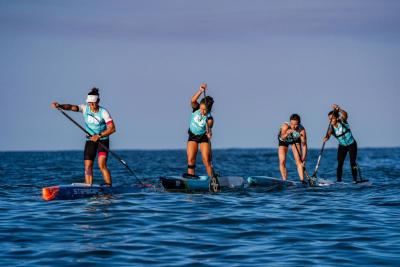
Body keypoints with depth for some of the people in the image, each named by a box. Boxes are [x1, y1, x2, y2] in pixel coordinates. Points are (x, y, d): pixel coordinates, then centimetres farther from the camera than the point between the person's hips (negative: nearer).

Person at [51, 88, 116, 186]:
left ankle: (109, 187, -12)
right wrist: (60, 106, -36)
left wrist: (99, 136, -28)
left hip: (103, 140, -4)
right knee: (88, 166, -3)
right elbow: (72, 107, -18)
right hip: (90, 141, 4)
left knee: (102, 165, -18)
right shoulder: (85, 108, -3)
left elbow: (112, 128, -19)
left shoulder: (103, 112, -13)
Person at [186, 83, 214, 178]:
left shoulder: (209, 118, -26)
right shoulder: (196, 108, -17)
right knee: (190, 159, -7)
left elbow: (208, 126, -46)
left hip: (203, 137, -3)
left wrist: (209, 132, -68)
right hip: (192, 136, 3)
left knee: (206, 160, -12)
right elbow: (193, 101, -37)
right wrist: (200, 91, -50)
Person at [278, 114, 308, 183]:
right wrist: (286, 134, -71)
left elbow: (304, 145, -30)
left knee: (299, 161, -12)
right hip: (283, 140, 0)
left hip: (295, 140, 1)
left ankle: (302, 180, -11)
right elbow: (282, 137, -49)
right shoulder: (285, 126, -38)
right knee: (282, 162, -8)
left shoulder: (302, 130, -34)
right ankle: (284, 181, -1)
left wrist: (303, 159, -37)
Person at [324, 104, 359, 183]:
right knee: (340, 164, -7)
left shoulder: (342, 122, -21)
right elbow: (328, 134, -32)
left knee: (353, 163, -8)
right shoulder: (331, 128, -14)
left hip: (352, 145, -3)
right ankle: (338, 181, -7)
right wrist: (326, 138, -57)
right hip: (342, 146, 3)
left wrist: (338, 109, -60)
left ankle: (355, 180, -3)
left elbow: (345, 115, -41)